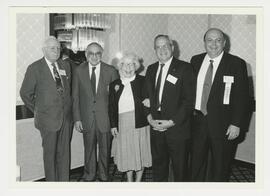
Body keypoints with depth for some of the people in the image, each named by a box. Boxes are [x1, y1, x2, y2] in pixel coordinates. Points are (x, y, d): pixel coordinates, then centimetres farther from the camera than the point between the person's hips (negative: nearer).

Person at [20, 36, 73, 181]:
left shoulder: (65, 66, 8)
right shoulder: (35, 68, -6)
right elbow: (25, 93, 0)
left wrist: (67, 108, 11)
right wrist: (37, 110, 3)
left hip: (66, 116, 4)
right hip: (48, 118, -4)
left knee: (64, 152, 11)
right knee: (50, 153, 9)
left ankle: (64, 181, 24)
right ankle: (51, 181, 25)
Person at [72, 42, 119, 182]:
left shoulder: (111, 71, -4)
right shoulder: (79, 71, 0)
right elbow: (75, 97, 1)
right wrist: (77, 118, -4)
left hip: (105, 117, -1)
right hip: (86, 117, 1)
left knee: (105, 149, 13)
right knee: (88, 148, 15)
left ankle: (104, 176, 33)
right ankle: (89, 175, 35)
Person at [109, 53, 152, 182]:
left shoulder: (142, 81, 2)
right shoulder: (114, 84, 8)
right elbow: (111, 107, 8)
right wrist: (113, 125, 2)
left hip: (139, 123, -1)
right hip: (122, 125, 2)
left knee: (140, 154, 7)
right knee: (126, 156, 10)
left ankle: (138, 181, 25)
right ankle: (129, 182, 27)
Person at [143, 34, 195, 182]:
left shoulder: (184, 68, -7)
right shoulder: (151, 69, 11)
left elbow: (189, 99, -12)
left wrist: (172, 122, -17)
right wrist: (149, 116, -2)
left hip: (177, 127, -4)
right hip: (156, 125, 5)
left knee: (179, 167, 10)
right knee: (158, 163, 17)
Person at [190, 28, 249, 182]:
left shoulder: (237, 64, -8)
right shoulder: (195, 61, 4)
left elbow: (242, 96, -10)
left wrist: (236, 124, -14)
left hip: (223, 125, -3)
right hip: (197, 120, 4)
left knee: (220, 166, 14)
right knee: (196, 162, 18)